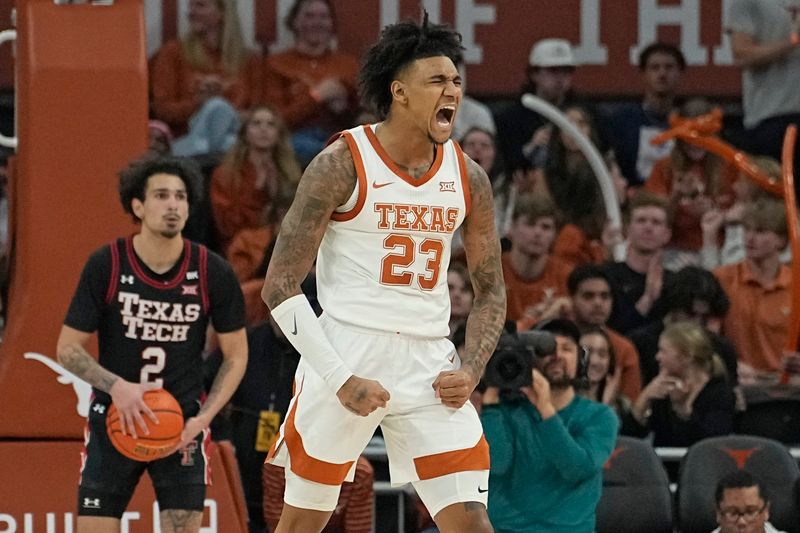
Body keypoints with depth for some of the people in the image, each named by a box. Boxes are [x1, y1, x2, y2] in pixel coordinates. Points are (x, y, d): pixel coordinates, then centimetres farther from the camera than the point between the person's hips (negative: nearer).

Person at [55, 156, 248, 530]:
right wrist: (117, 386, -22)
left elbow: (236, 355, 3)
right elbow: (68, 348, -4)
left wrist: (204, 417, -9)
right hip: (115, 420, 0)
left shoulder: (212, 273, -7)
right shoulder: (105, 265, -10)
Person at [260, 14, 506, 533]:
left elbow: (491, 291, 16)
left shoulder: (468, 177, 6)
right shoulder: (343, 164, -9)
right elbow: (280, 284, -10)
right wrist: (340, 379, -16)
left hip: (429, 364, 4)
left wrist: (471, 369, -2)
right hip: (346, 354, -4)